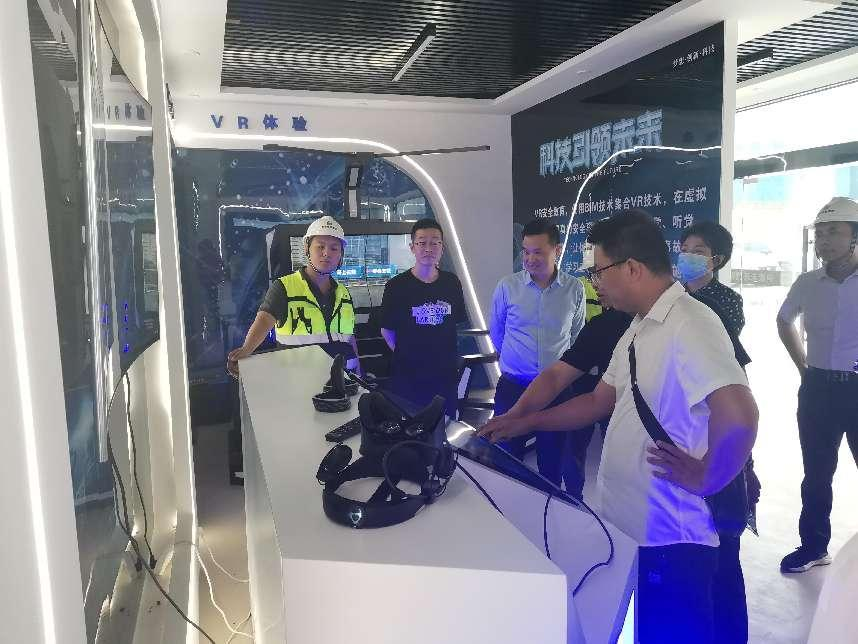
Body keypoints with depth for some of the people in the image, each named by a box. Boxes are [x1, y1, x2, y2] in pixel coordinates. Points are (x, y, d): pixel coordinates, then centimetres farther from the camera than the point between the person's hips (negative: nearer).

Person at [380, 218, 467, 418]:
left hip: (445, 373, 3)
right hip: (407, 375, -3)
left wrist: (450, 356, 10)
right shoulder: (397, 286, -6)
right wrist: (403, 354, -3)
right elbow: (387, 330, -1)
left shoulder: (452, 283, 4)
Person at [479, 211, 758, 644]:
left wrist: (703, 478, -18)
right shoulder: (639, 329, 11)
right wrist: (524, 423, 15)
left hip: (669, 539, -9)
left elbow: (738, 416, -33)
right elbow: (600, 402, 18)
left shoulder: (689, 324, -20)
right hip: (626, 528, 9)